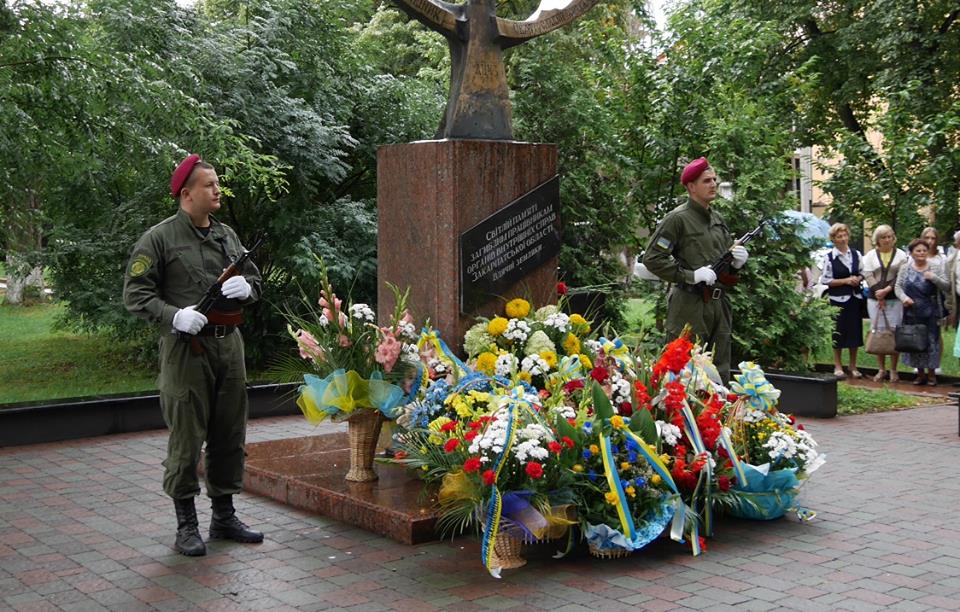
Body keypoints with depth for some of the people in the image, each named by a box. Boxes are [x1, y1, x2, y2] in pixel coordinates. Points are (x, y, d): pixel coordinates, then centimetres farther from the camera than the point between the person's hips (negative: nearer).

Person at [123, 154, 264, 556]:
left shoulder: (226, 235, 14)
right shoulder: (160, 238, -5)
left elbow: (254, 278, 20)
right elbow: (135, 293, -7)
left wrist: (246, 287, -3)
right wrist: (175, 315, -21)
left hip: (229, 343, 6)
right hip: (187, 347, -6)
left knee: (230, 434, 12)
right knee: (186, 438, -2)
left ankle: (224, 515, 25)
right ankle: (186, 525, 10)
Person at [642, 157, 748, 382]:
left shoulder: (717, 219, 17)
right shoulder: (678, 218, -6)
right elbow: (652, 258, -13)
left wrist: (737, 260, 5)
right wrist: (690, 275, -17)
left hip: (719, 303, 8)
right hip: (690, 306, -7)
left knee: (720, 374, 11)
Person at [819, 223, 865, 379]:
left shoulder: (856, 254, 6)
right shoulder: (829, 257, -5)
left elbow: (863, 273, 14)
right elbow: (825, 280, -7)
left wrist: (858, 279, -8)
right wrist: (845, 281, -14)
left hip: (854, 297, 4)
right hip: (838, 299, -4)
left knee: (854, 330, 6)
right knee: (839, 331, 0)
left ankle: (853, 366, 18)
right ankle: (838, 366, 13)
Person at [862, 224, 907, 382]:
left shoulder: (900, 255, 5)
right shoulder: (870, 255, 9)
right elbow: (868, 276, 0)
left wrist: (886, 290, -13)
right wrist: (879, 294, -9)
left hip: (894, 299, -2)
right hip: (875, 299, 2)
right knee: (878, 332, 3)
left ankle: (893, 370, 5)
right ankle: (881, 369, 11)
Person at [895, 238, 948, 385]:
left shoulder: (934, 269, 4)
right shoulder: (905, 269, 6)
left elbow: (945, 285, 1)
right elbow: (898, 286, 3)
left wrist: (933, 278, -16)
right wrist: (904, 297, -15)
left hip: (931, 313, -1)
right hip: (912, 312, 1)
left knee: (931, 341, 1)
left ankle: (931, 373, 13)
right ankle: (920, 372, 19)